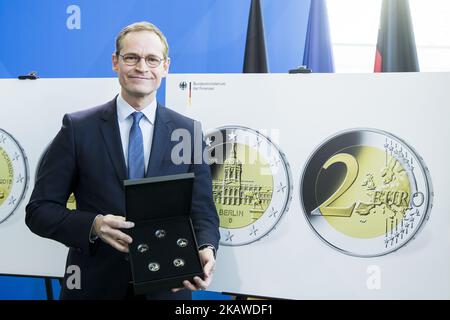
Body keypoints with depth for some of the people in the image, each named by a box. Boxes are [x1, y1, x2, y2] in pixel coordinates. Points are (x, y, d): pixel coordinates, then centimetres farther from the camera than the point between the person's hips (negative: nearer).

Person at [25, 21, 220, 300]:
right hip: (94, 285, -1)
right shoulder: (79, 128, -3)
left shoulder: (189, 131, 1)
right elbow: (40, 210, -3)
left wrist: (206, 250, -19)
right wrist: (93, 225, -20)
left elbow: (202, 210, 2)